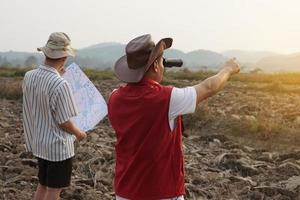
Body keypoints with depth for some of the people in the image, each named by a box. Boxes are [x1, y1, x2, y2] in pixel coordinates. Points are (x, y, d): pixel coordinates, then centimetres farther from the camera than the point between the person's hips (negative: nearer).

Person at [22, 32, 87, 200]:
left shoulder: (29, 76, -5)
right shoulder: (61, 84, -26)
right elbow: (64, 122, -19)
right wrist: (79, 134, 0)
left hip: (38, 142, 7)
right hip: (58, 146, -7)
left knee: (43, 185, 22)